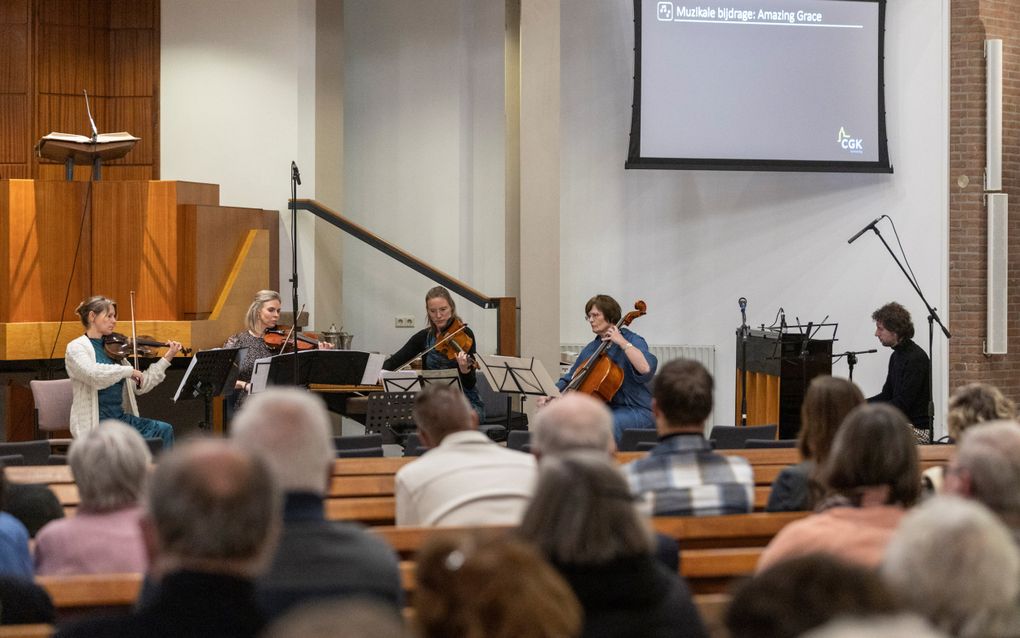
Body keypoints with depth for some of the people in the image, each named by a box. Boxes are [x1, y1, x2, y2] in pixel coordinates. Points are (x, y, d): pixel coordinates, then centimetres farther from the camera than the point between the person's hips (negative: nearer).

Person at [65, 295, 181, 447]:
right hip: (95, 423, -7)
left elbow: (139, 386, 13)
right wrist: (128, 371, -20)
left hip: (121, 418, 7)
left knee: (164, 430, -10)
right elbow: (94, 375, -26)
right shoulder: (76, 347, -5)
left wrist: (166, 358, 10)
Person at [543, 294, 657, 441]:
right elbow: (570, 379, 19)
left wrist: (622, 343, -22)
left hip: (636, 411, -7)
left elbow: (646, 368, -27)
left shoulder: (631, 340, -7)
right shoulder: (591, 349, 13)